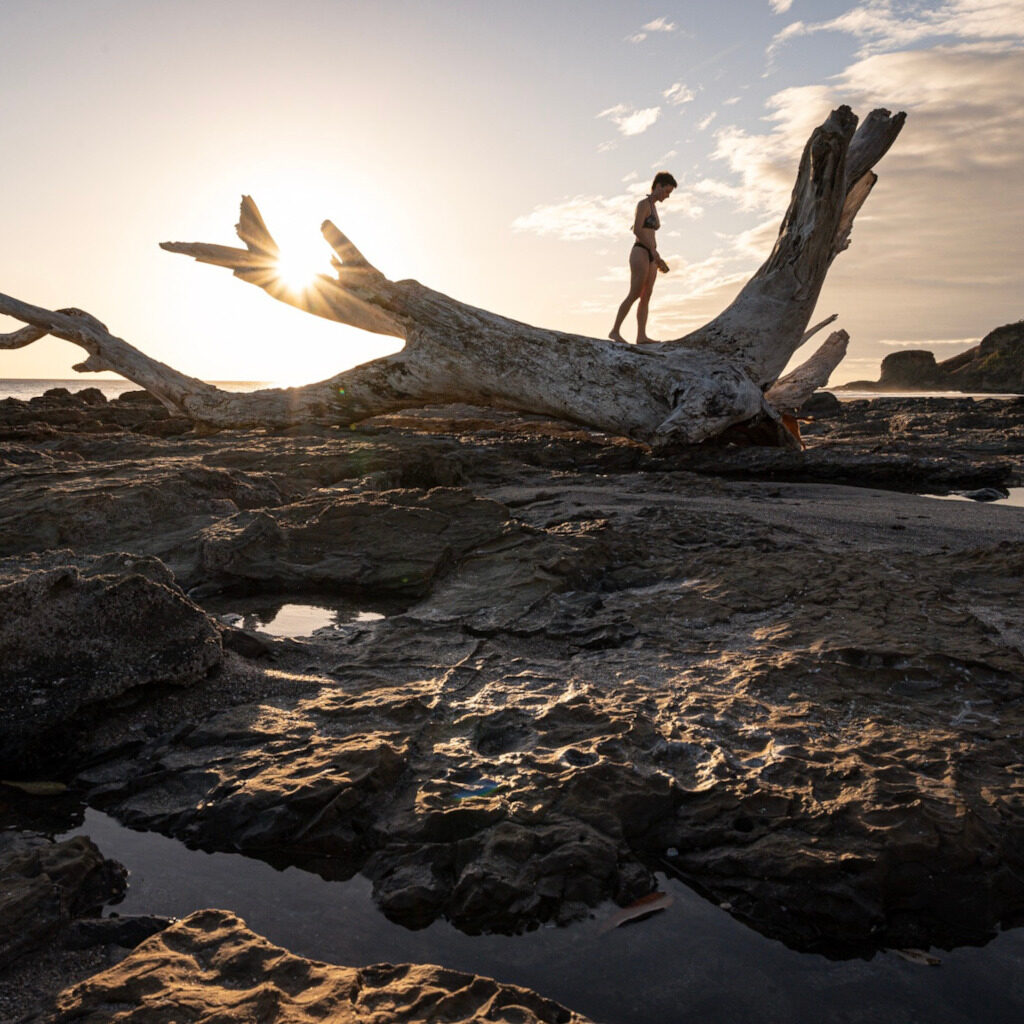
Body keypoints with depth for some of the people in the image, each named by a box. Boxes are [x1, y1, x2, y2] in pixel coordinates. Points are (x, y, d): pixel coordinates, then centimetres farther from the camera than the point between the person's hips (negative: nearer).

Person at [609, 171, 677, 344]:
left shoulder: (653, 209, 22)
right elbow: (637, 230, -18)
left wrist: (658, 260, 19)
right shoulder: (643, 203, -6)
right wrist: (655, 252, -19)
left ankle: (641, 336, -5)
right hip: (640, 253, -9)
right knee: (635, 295, -12)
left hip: (650, 257, 9)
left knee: (646, 297, 0)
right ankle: (615, 331, -7)